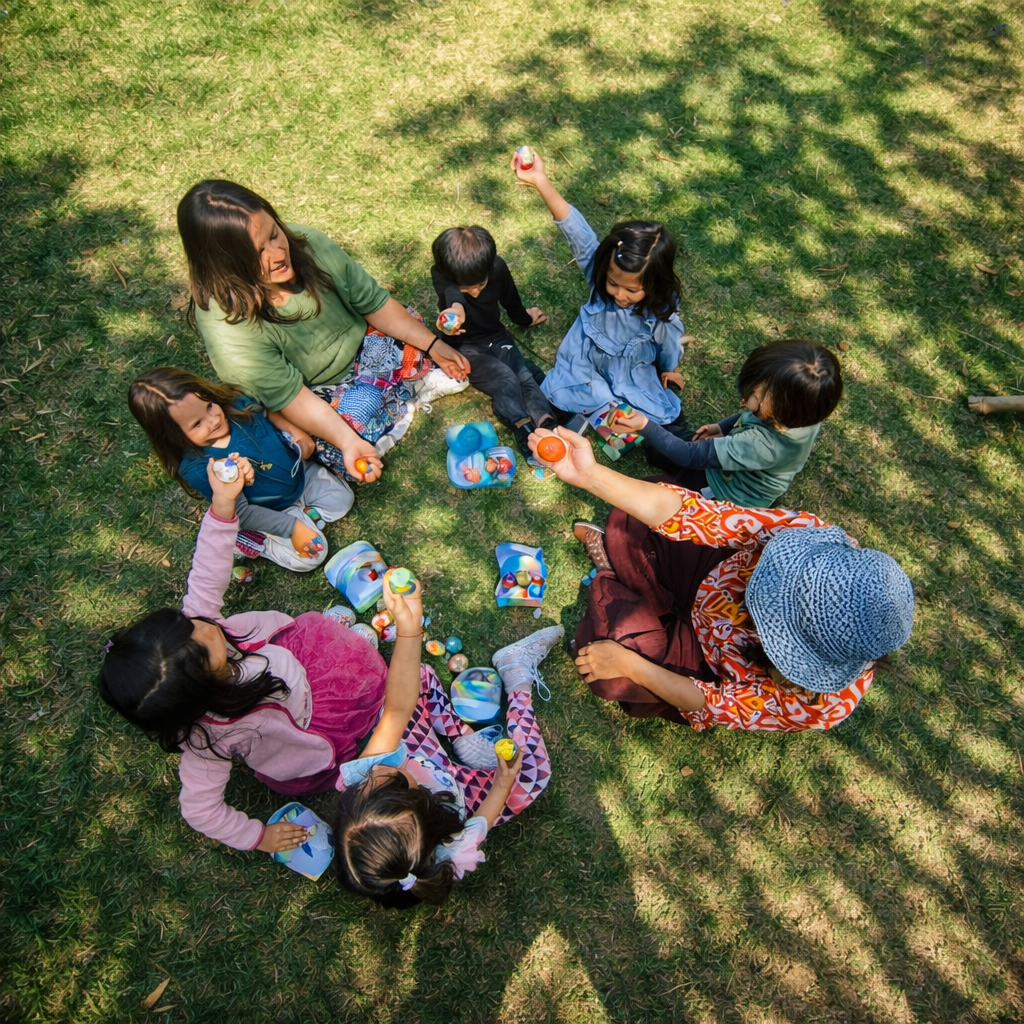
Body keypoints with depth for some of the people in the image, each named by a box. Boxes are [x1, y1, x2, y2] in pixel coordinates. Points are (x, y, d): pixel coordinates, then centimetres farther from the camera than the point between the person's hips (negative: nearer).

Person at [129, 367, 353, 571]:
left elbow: (267, 413, 7)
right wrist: (292, 528, -28)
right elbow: (242, 514, -25)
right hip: (272, 513, -5)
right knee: (308, 556, -18)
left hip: (300, 472, 6)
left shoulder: (235, 402, -17)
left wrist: (297, 432, -5)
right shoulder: (198, 468, -30)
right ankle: (255, 539, 0)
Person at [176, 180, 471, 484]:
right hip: (315, 395, -4)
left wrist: (434, 345, -9)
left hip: (360, 346, 5)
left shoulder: (307, 243, -19)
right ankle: (413, 390, -4)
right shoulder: (227, 326, -32)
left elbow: (373, 302, -9)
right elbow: (289, 397, -29)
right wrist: (348, 441, -42)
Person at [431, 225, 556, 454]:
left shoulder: (498, 267, -13)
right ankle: (525, 431, -39)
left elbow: (510, 298, 8)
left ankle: (547, 426, -39)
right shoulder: (441, 275, -22)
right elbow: (451, 294, -46)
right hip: (466, 348, -3)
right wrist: (456, 309, -70)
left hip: (497, 337, 4)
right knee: (505, 378, -29)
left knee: (526, 376, -23)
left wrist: (524, 318, 27)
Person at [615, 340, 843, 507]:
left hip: (729, 493, -7)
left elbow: (692, 456, -38)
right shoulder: (803, 414, -24)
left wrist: (645, 427, -40)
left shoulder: (762, 444, -46)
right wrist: (722, 428, -2)